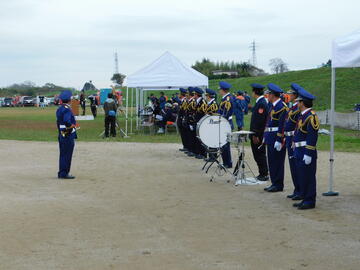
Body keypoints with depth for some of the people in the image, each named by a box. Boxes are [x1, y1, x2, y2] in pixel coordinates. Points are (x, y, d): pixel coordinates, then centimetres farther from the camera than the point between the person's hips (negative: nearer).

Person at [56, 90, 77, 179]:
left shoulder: (59, 109, 12)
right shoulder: (67, 109, -17)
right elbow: (67, 122, -29)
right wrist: (73, 125, -12)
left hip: (61, 135, 9)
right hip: (69, 135, -9)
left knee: (63, 154, 14)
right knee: (67, 155, -3)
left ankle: (61, 173, 20)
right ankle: (64, 173, 0)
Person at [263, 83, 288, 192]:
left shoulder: (282, 107, -15)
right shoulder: (273, 106, 16)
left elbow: (282, 125, -19)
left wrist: (279, 140, -21)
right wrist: (265, 136, 19)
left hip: (277, 138, -10)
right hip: (270, 138, 10)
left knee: (277, 162, -3)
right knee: (272, 161, 13)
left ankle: (278, 185, 3)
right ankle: (274, 183, 20)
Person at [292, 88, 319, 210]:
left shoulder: (311, 116, -16)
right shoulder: (302, 115, 15)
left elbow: (312, 137, -21)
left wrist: (308, 154, -23)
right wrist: (296, 149, 22)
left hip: (306, 153, -10)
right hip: (299, 152, 10)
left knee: (308, 177, -4)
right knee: (302, 176, 14)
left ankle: (310, 201, 2)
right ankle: (305, 199, 22)